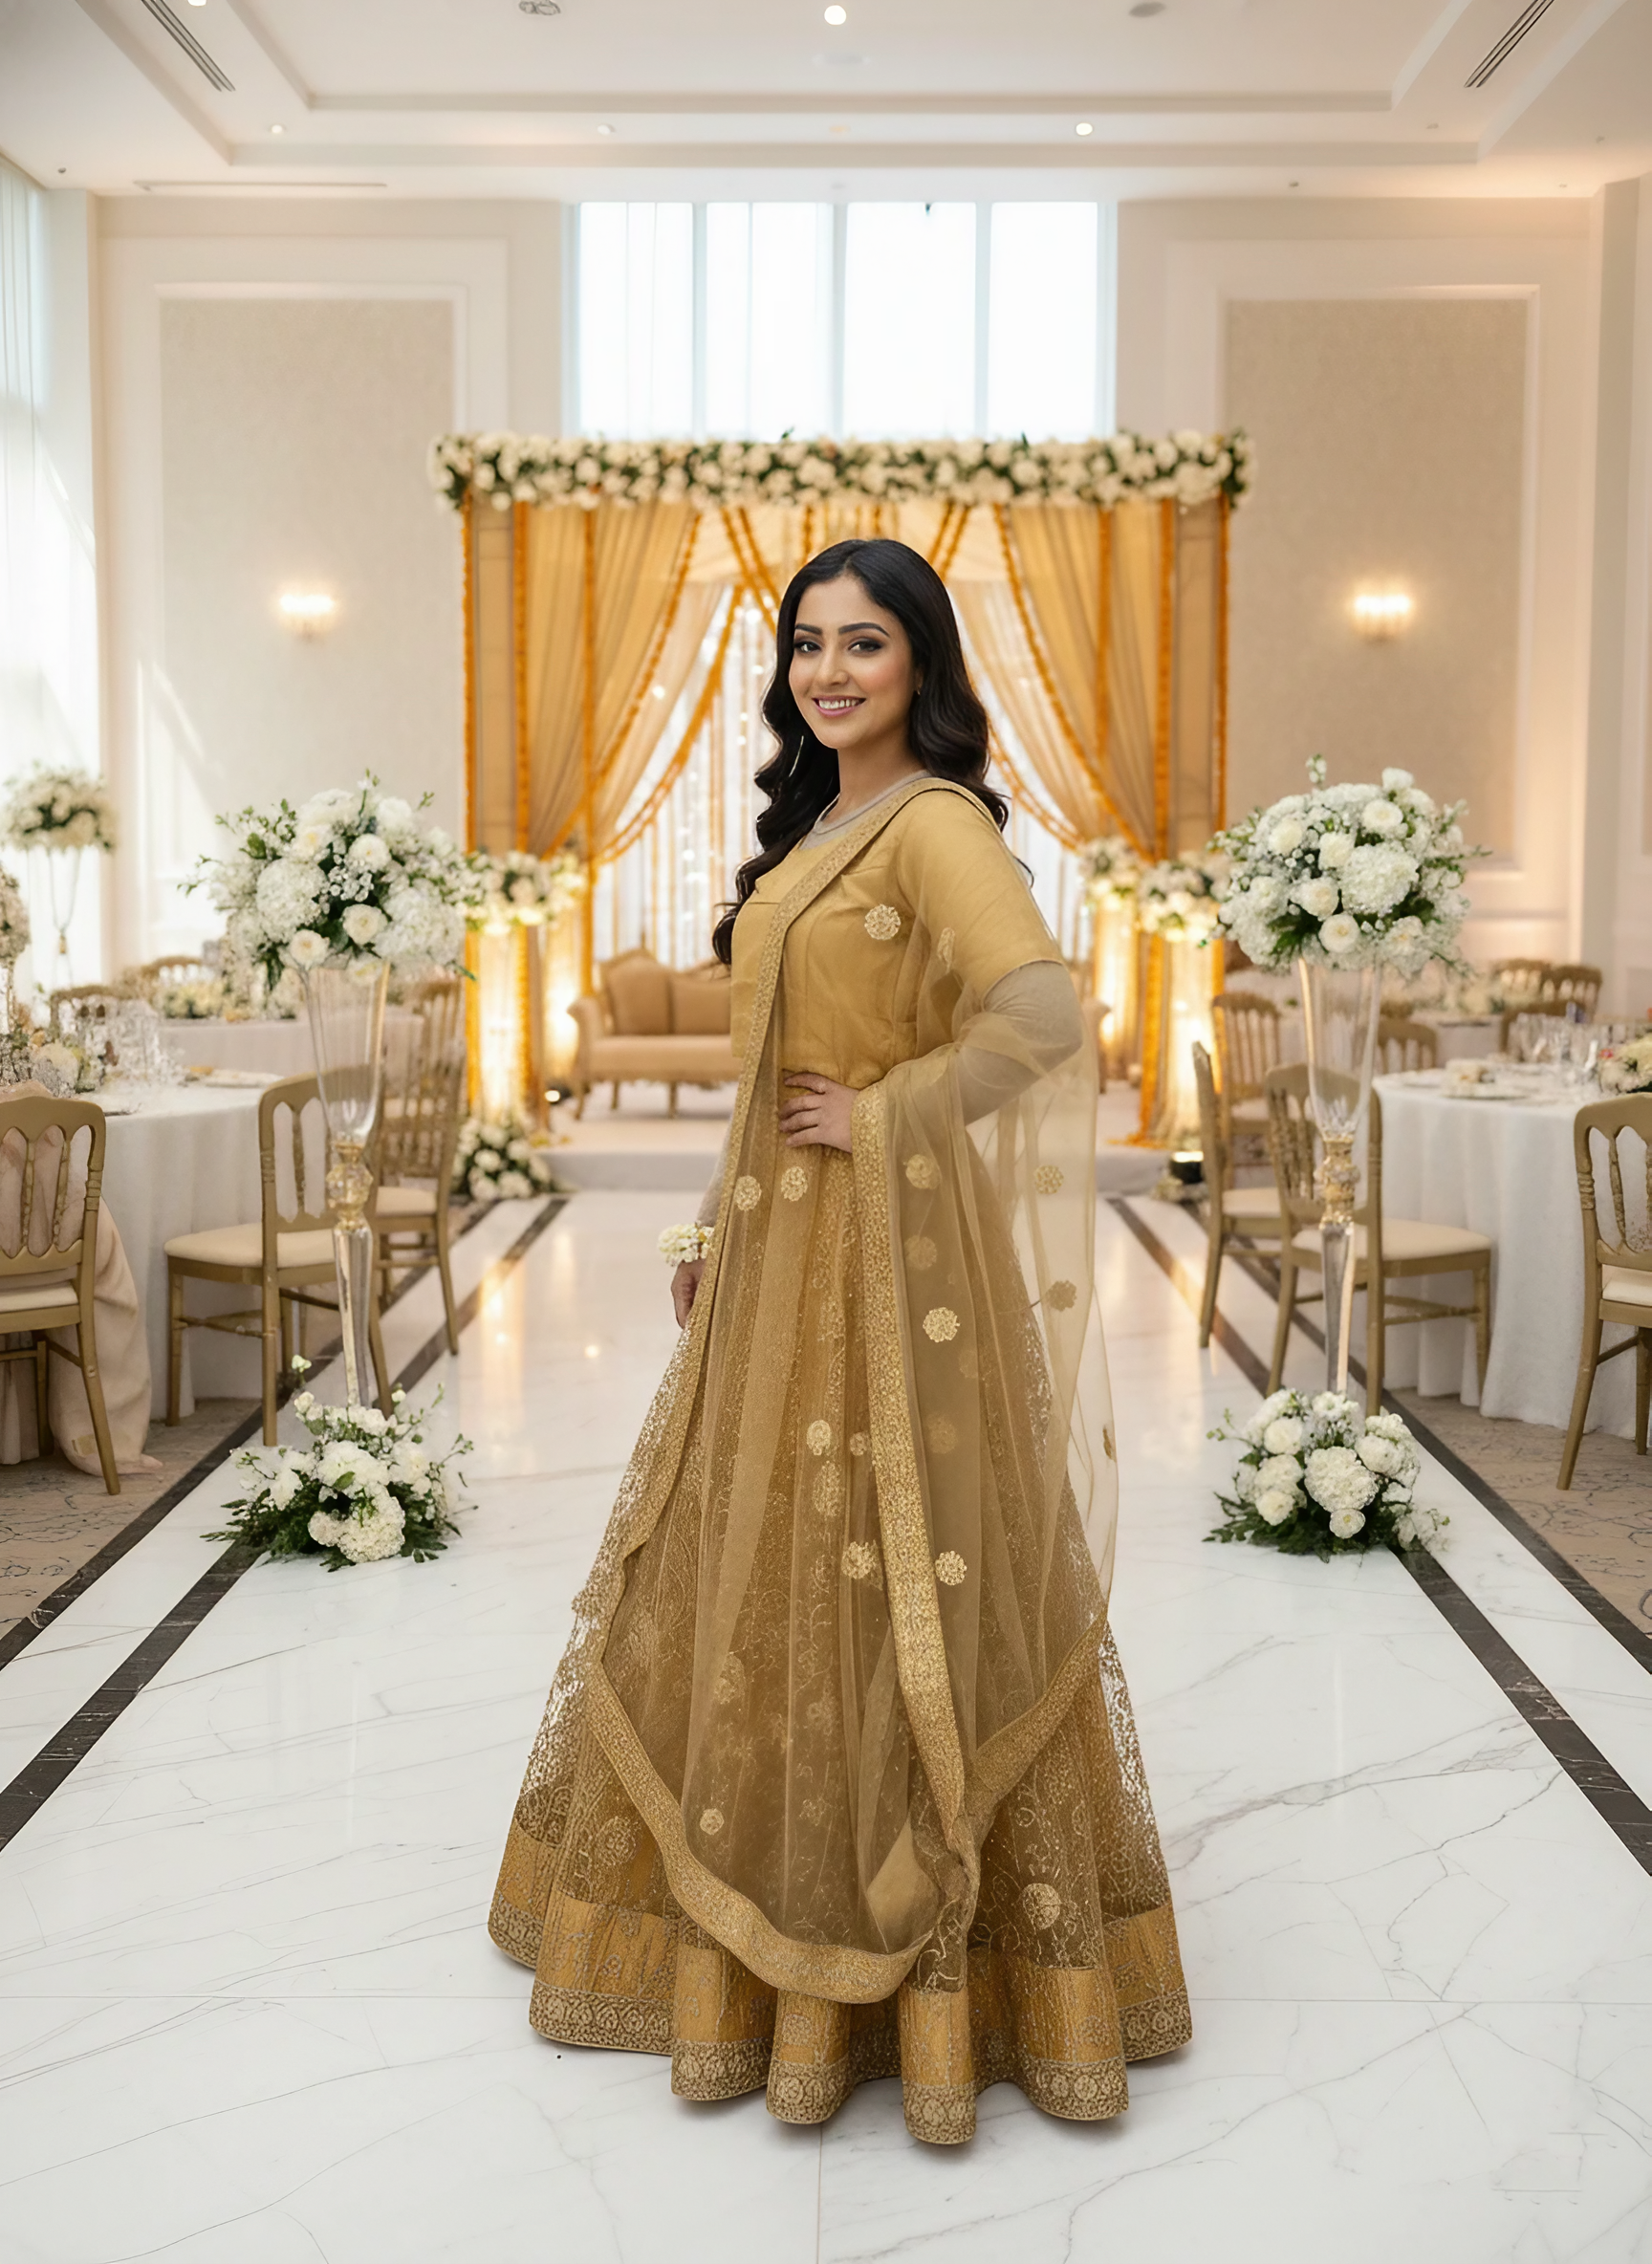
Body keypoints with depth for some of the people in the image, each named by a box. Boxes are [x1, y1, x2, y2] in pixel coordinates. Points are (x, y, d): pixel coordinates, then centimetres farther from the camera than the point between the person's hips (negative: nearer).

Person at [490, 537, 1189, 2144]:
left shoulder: (936, 823, -14)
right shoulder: (818, 825, 15)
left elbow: (1042, 1016, -31)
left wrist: (879, 1117, -20)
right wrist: (723, 1237, 18)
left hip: (889, 1256, -9)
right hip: (781, 1260, 9)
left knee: (890, 1597, -1)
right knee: (760, 1578, 16)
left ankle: (928, 1980, 13)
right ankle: (763, 1940, 34)